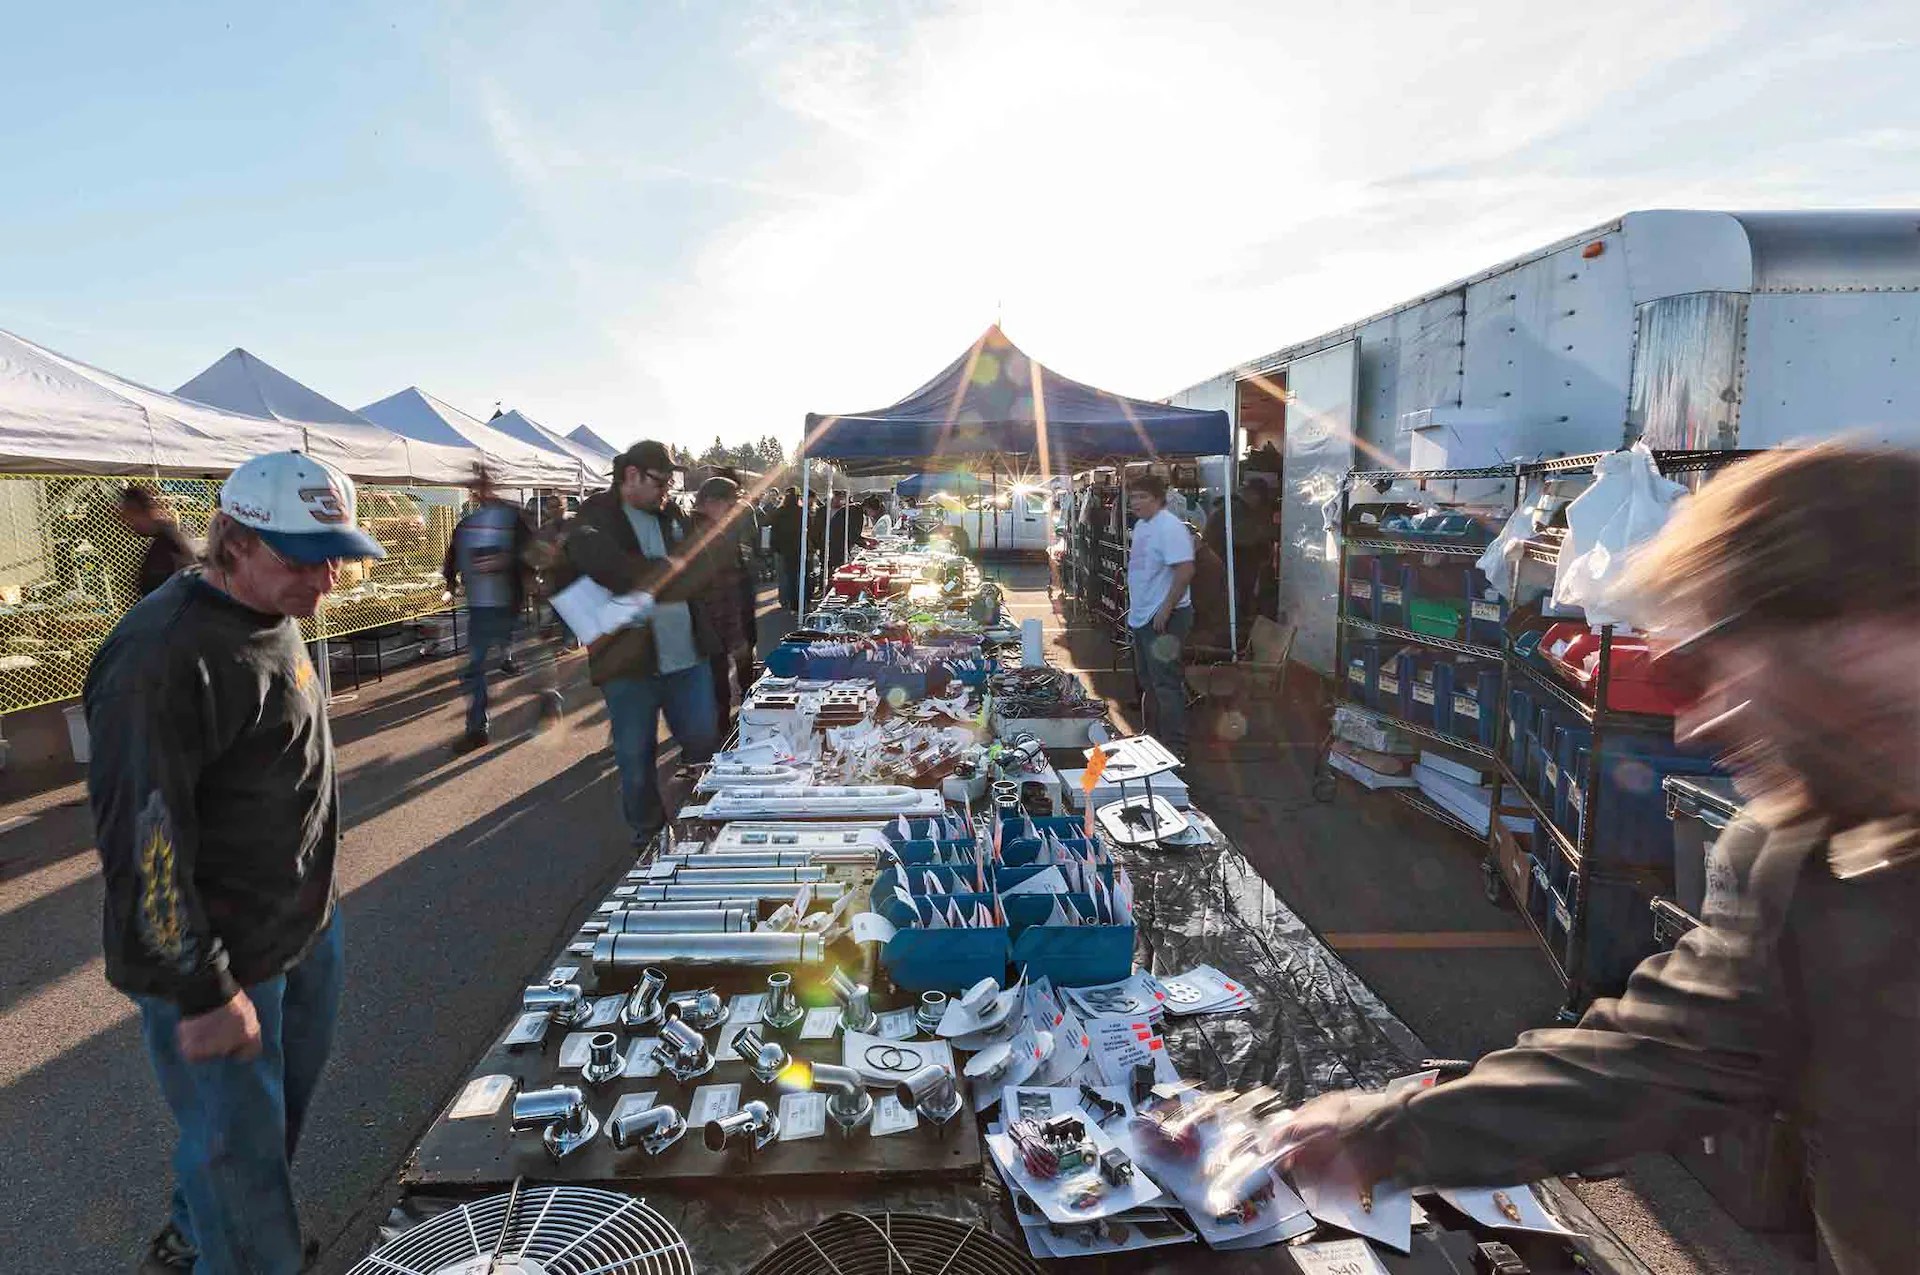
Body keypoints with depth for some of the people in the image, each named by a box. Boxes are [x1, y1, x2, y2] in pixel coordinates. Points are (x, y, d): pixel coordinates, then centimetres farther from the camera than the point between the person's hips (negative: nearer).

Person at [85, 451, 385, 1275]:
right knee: (239, 1147, 7)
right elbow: (142, 842, -26)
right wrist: (203, 993, -22)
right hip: (221, 961, -9)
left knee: (286, 1097, 26)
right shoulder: (165, 656, -26)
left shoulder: (274, 617, 4)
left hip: (305, 930, 9)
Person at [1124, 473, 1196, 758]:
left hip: (1163, 618, -10)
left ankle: (1175, 747, 3)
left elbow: (1185, 571, -24)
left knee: (1166, 685, -5)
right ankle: (1153, 737, 31)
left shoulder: (1170, 527, -18)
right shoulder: (1141, 525, 12)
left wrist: (1166, 610, -25)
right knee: (1147, 681, 18)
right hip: (1142, 616, 10)